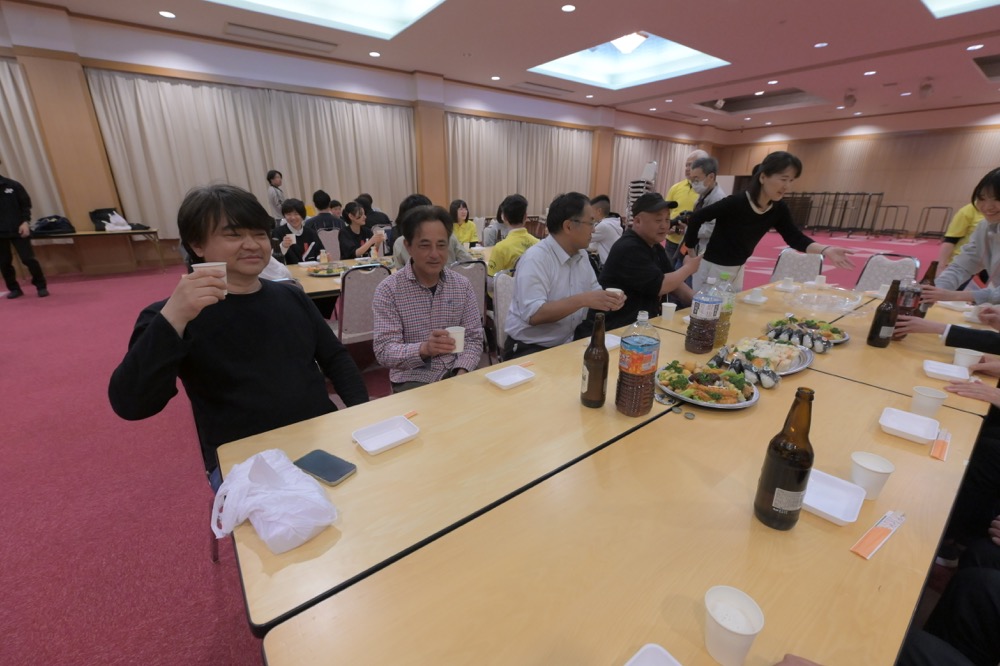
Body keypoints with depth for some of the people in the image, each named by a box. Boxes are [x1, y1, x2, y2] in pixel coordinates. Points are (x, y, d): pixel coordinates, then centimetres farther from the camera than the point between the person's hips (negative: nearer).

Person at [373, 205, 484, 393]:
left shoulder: (463, 286, 1)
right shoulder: (388, 290, -8)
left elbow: (473, 339, 2)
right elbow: (384, 351, -13)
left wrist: (462, 372, -15)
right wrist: (423, 349, -31)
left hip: (455, 375, 3)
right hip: (412, 381, -3)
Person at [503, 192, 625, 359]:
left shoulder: (581, 254, 6)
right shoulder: (535, 258, -20)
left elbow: (594, 291, 13)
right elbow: (533, 315, -28)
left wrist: (609, 298, -10)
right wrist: (582, 300, -31)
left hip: (569, 343, 8)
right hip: (530, 348, -8)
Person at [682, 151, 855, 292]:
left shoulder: (779, 209, -4)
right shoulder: (736, 202, -24)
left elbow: (795, 238, -4)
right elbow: (695, 218, -19)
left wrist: (826, 250, -22)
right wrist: (691, 252, -14)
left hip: (737, 270, 7)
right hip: (711, 268, -7)